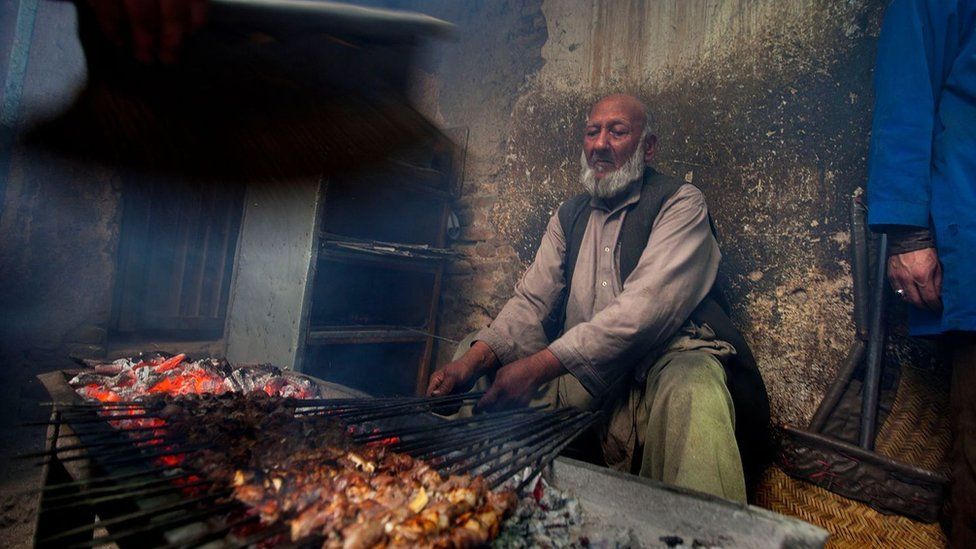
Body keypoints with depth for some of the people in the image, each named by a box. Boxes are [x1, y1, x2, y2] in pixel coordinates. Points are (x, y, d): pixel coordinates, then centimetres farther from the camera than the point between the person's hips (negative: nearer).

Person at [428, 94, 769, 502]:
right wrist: (475, 357, -15)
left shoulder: (680, 204, -3)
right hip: (577, 374, 6)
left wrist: (539, 365, -26)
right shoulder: (569, 216, 15)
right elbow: (530, 302, 6)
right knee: (470, 349, -1)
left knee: (692, 387, -39)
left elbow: (646, 306, -19)